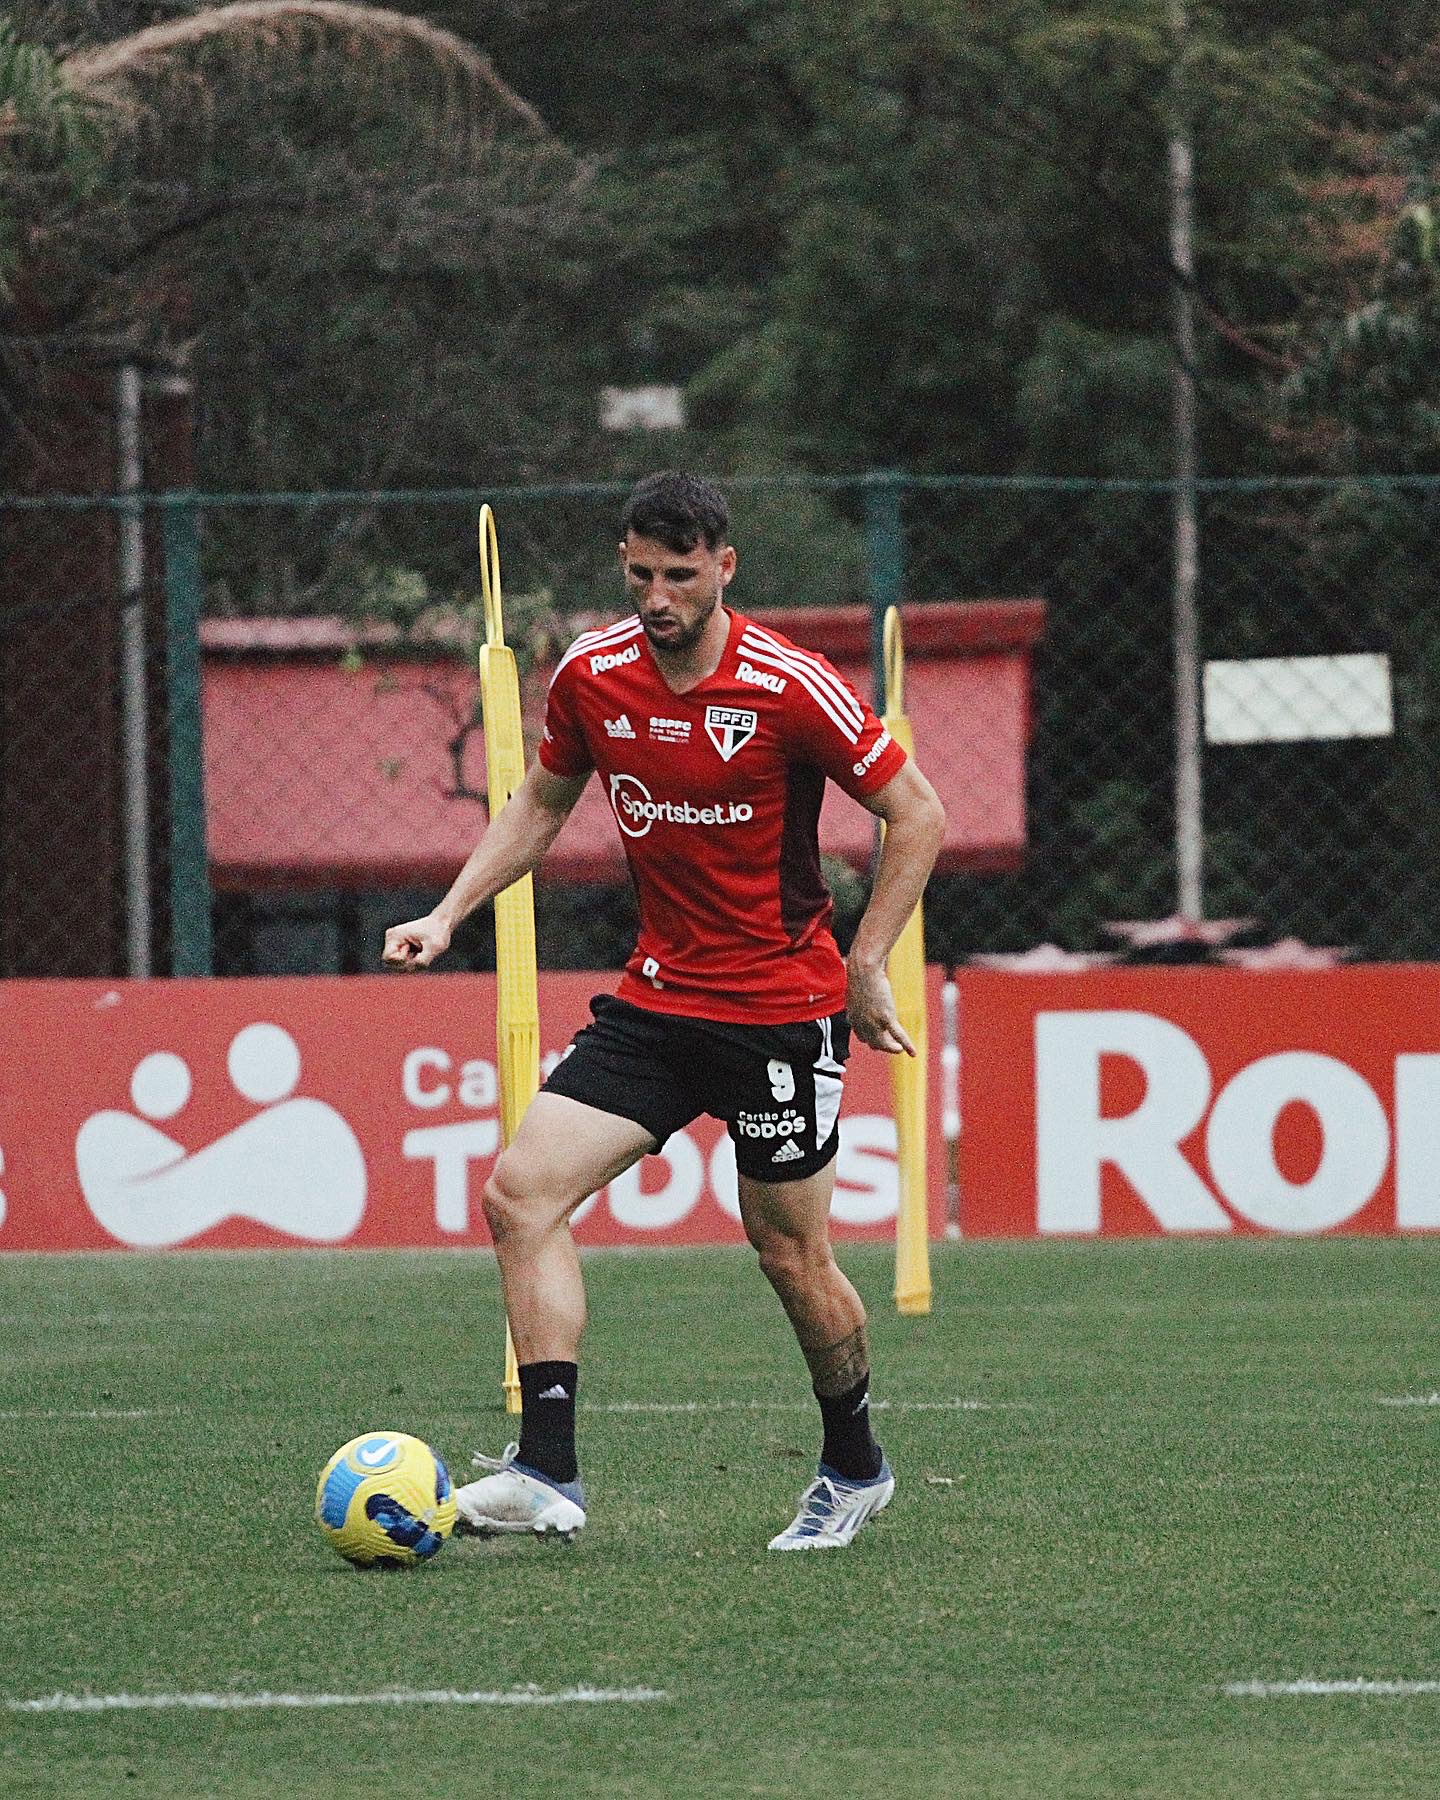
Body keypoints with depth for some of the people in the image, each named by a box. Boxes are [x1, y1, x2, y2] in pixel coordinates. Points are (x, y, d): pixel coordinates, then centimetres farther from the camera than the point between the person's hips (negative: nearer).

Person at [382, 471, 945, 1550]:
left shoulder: (790, 689, -16)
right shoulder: (592, 676, -2)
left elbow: (919, 814, -8)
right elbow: (541, 804, 16)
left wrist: (866, 967, -9)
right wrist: (447, 916, 6)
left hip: (782, 1006, -5)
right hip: (657, 996, 5)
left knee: (790, 1250, 2)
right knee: (522, 1193, -10)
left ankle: (855, 1469, 27)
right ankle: (548, 1474, -12)